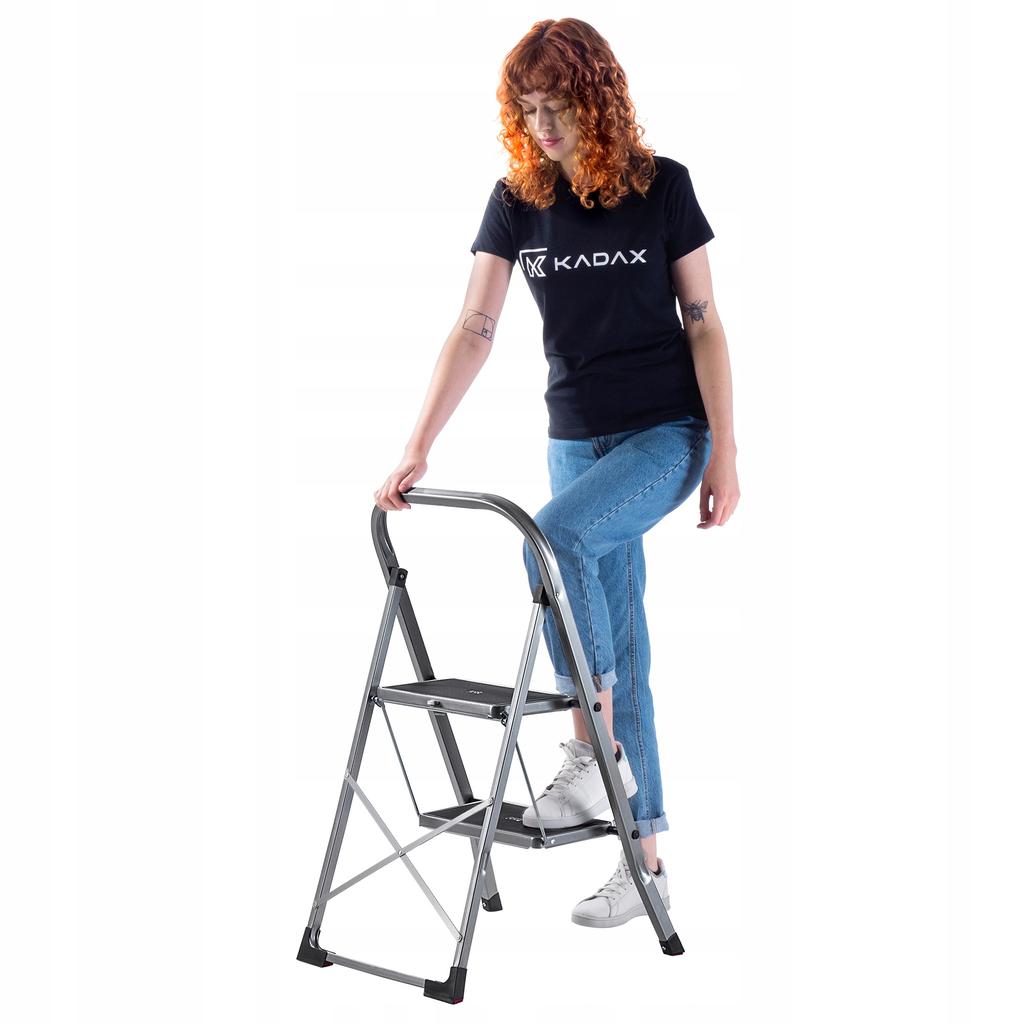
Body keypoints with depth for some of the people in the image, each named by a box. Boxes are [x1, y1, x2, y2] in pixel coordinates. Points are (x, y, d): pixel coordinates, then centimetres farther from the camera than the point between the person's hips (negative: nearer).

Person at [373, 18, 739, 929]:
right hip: (578, 439, 4)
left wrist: (724, 455, -9)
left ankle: (593, 751, -18)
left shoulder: (661, 186, -7)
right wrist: (418, 449, -13)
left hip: (667, 433, -4)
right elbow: (475, 330, -4)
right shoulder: (518, 201, 1)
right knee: (619, 650, 6)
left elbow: (704, 324, -5)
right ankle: (647, 856, 14)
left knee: (553, 536, -31)